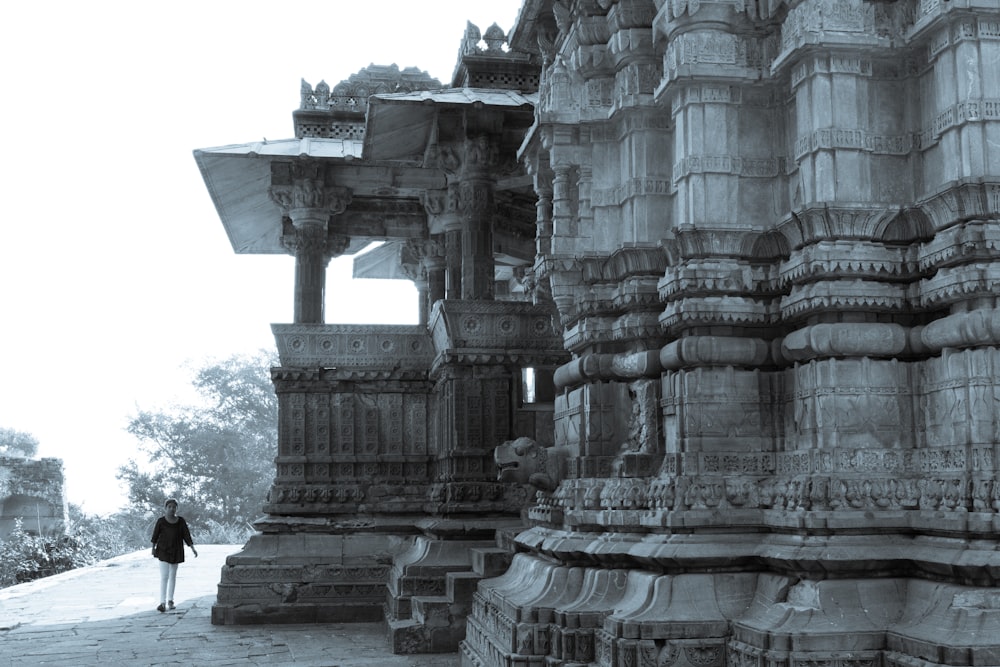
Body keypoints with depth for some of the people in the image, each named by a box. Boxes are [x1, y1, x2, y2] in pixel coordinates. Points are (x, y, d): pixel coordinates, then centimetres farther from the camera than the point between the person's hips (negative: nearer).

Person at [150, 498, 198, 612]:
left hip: (176, 551, 3)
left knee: (173, 576, 12)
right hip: (163, 550, -3)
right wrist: (153, 547, 9)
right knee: (164, 576, -12)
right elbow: (155, 535, 3)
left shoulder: (181, 521, -3)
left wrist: (193, 548, -12)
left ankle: (170, 600, 24)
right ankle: (163, 603, -14)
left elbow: (186, 535, -5)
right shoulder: (161, 521, -9)